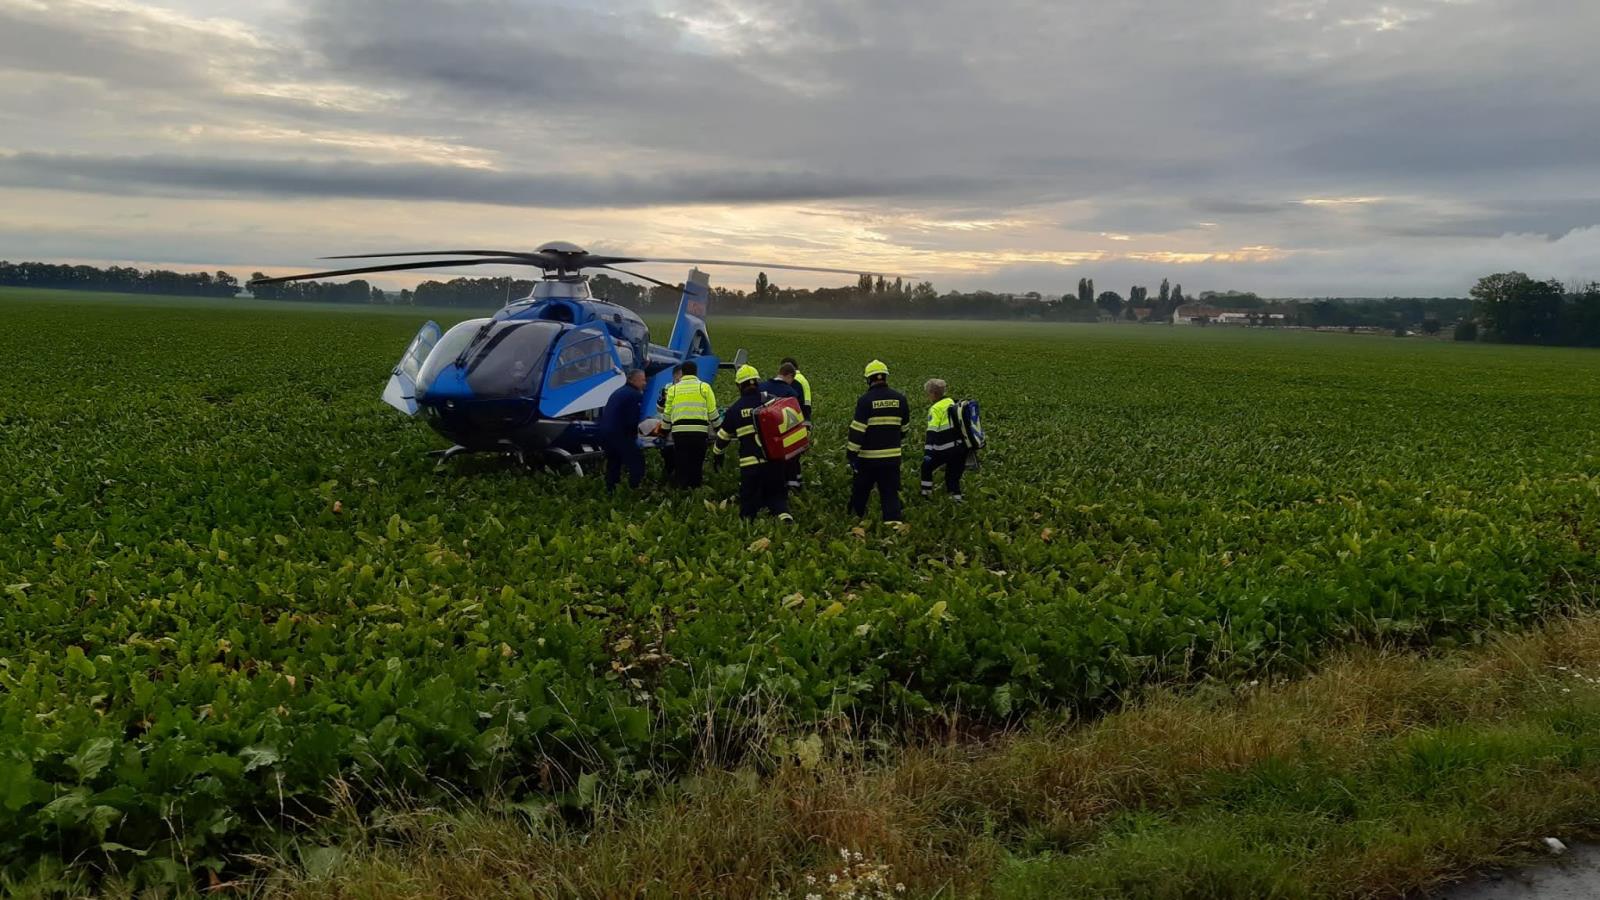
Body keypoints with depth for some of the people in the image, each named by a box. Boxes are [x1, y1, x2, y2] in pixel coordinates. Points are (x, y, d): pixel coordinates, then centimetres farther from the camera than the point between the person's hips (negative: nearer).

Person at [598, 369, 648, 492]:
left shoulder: (618, 392, 21)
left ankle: (610, 490, 24)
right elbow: (633, 419, -14)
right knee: (637, 459, -3)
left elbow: (603, 413, 24)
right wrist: (634, 435, 4)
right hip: (619, 433, -9)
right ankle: (635, 488, -9)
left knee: (613, 461, 23)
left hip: (604, 431, 9)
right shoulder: (635, 395, -7)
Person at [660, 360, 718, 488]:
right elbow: (712, 412, 5)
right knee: (697, 465, 6)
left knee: (681, 465, 7)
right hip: (699, 431, -1)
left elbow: (667, 414, 15)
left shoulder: (673, 389, 12)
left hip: (679, 431, 1)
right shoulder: (704, 387, 7)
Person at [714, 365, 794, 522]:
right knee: (776, 495, 15)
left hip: (749, 463, -1)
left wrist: (718, 453, 31)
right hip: (774, 461, 1)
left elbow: (724, 435, 14)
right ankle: (784, 515, -10)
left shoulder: (735, 409, 2)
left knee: (748, 503, 11)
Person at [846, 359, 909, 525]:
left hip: (868, 456, -3)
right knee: (890, 492, 5)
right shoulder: (899, 399, 2)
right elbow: (904, 426, 14)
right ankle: (894, 520, -7)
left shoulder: (866, 400, -12)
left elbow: (857, 430, -14)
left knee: (860, 490, 15)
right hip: (892, 455, 3)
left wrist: (851, 453, -8)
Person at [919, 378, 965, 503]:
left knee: (926, 466, 14)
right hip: (961, 447, 7)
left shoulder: (936, 409, -12)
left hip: (946, 449, -7)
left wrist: (927, 452, -22)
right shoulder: (952, 403, 13)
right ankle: (957, 498, 10)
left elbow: (932, 432, -20)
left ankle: (926, 493, 15)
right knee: (953, 474, 17)